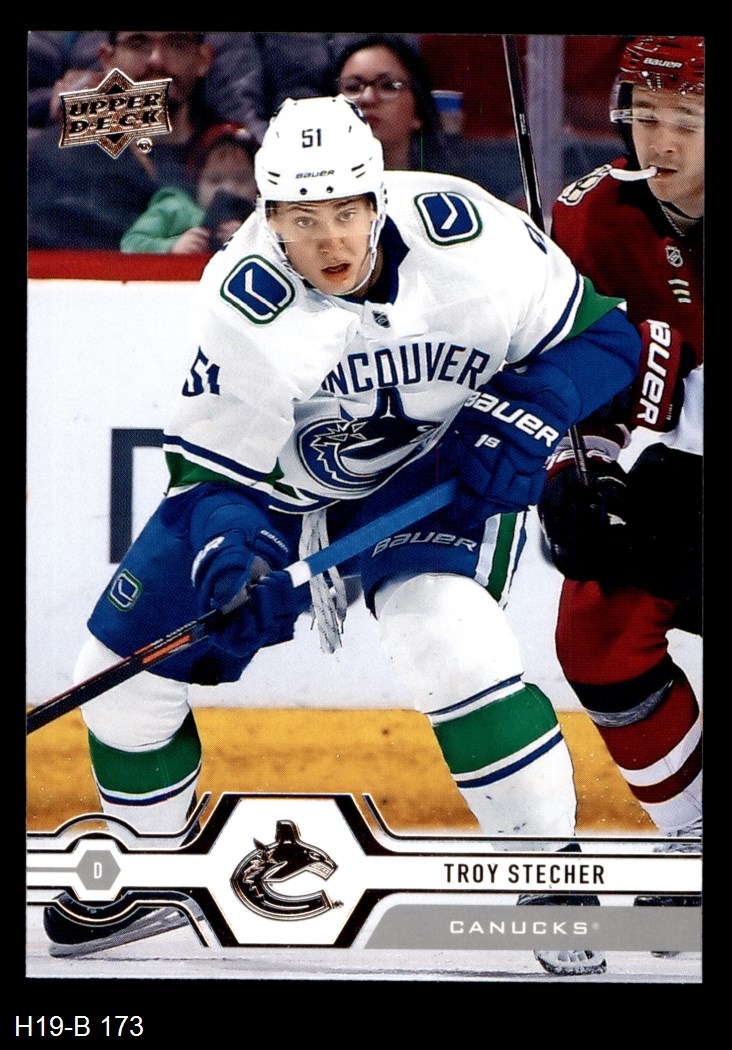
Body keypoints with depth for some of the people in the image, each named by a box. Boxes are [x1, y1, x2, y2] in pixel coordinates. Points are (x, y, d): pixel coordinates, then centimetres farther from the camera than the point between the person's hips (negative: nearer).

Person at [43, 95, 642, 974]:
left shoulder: (466, 234, -27)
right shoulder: (242, 302, -26)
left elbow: (601, 332, -12)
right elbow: (214, 464, -18)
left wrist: (529, 412, -28)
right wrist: (228, 549, -38)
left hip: (442, 466, -2)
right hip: (281, 480, 2)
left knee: (449, 641, -32)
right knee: (124, 674, 2)